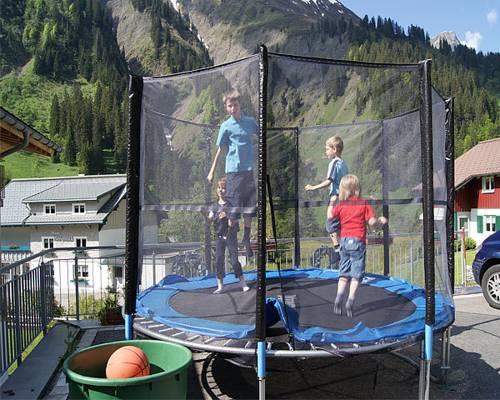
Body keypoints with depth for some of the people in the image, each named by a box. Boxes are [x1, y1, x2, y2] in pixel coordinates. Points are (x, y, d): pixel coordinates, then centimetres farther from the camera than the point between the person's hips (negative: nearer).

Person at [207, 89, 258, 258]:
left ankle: (246, 240, 22)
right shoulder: (226, 126, -1)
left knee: (250, 209, 8)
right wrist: (212, 171, 3)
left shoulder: (251, 121, 8)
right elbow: (220, 150, 3)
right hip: (234, 170, -4)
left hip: (249, 169, 4)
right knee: (234, 209, -2)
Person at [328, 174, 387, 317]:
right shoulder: (364, 204, -5)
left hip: (344, 240, 3)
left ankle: (339, 297, -1)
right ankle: (350, 300, -7)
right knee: (356, 273, 2)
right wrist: (380, 220, 10)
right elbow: (371, 221, -11)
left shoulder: (341, 204, 0)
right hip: (358, 241, -3)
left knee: (344, 272, 13)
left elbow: (330, 216, 8)